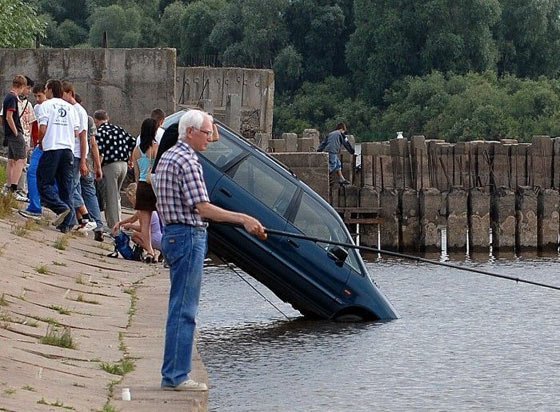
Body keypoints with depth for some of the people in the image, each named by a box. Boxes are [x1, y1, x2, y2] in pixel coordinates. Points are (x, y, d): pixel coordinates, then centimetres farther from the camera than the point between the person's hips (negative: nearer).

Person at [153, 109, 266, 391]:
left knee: (180, 308, 12)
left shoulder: (167, 157, 17)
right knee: (184, 309, -8)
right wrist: (243, 219, -19)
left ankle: (173, 374, 13)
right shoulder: (187, 161, -15)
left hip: (171, 234, 10)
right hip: (188, 236, -10)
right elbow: (202, 207, -19)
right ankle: (175, 376, -7)